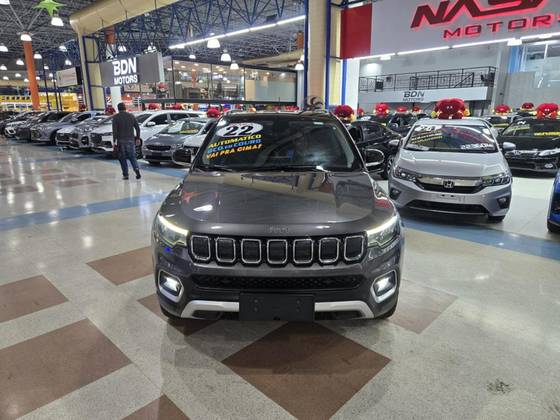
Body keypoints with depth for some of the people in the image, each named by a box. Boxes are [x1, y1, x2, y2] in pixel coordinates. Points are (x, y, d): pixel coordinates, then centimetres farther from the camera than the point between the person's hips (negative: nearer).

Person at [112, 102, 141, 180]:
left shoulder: (116, 117, -4)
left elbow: (115, 130, -10)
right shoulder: (131, 116, 6)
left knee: (122, 158, 7)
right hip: (131, 140, 3)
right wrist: (138, 138, 13)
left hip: (121, 140, -3)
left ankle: (125, 175, 7)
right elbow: (137, 128, 5)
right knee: (132, 156, 10)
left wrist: (114, 141, -7)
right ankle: (136, 169, -15)